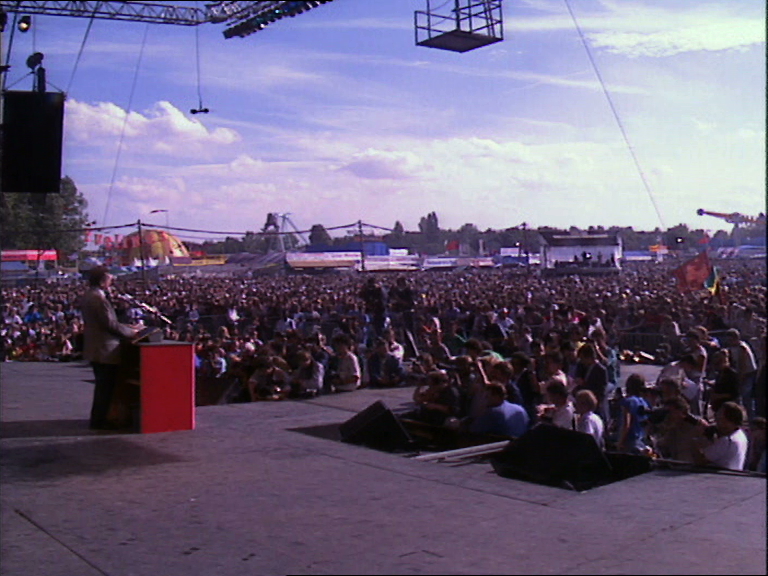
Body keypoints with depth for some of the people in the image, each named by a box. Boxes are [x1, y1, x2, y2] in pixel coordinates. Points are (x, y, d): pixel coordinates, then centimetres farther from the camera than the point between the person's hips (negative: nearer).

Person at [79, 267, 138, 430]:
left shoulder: (88, 296, 12)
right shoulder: (98, 298, -20)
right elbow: (110, 324, -20)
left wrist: (127, 327, 15)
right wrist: (131, 332, -8)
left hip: (94, 348, 11)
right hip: (105, 350, -10)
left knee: (102, 385, 18)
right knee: (105, 386, -2)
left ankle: (97, 419, 25)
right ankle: (99, 421, 4)